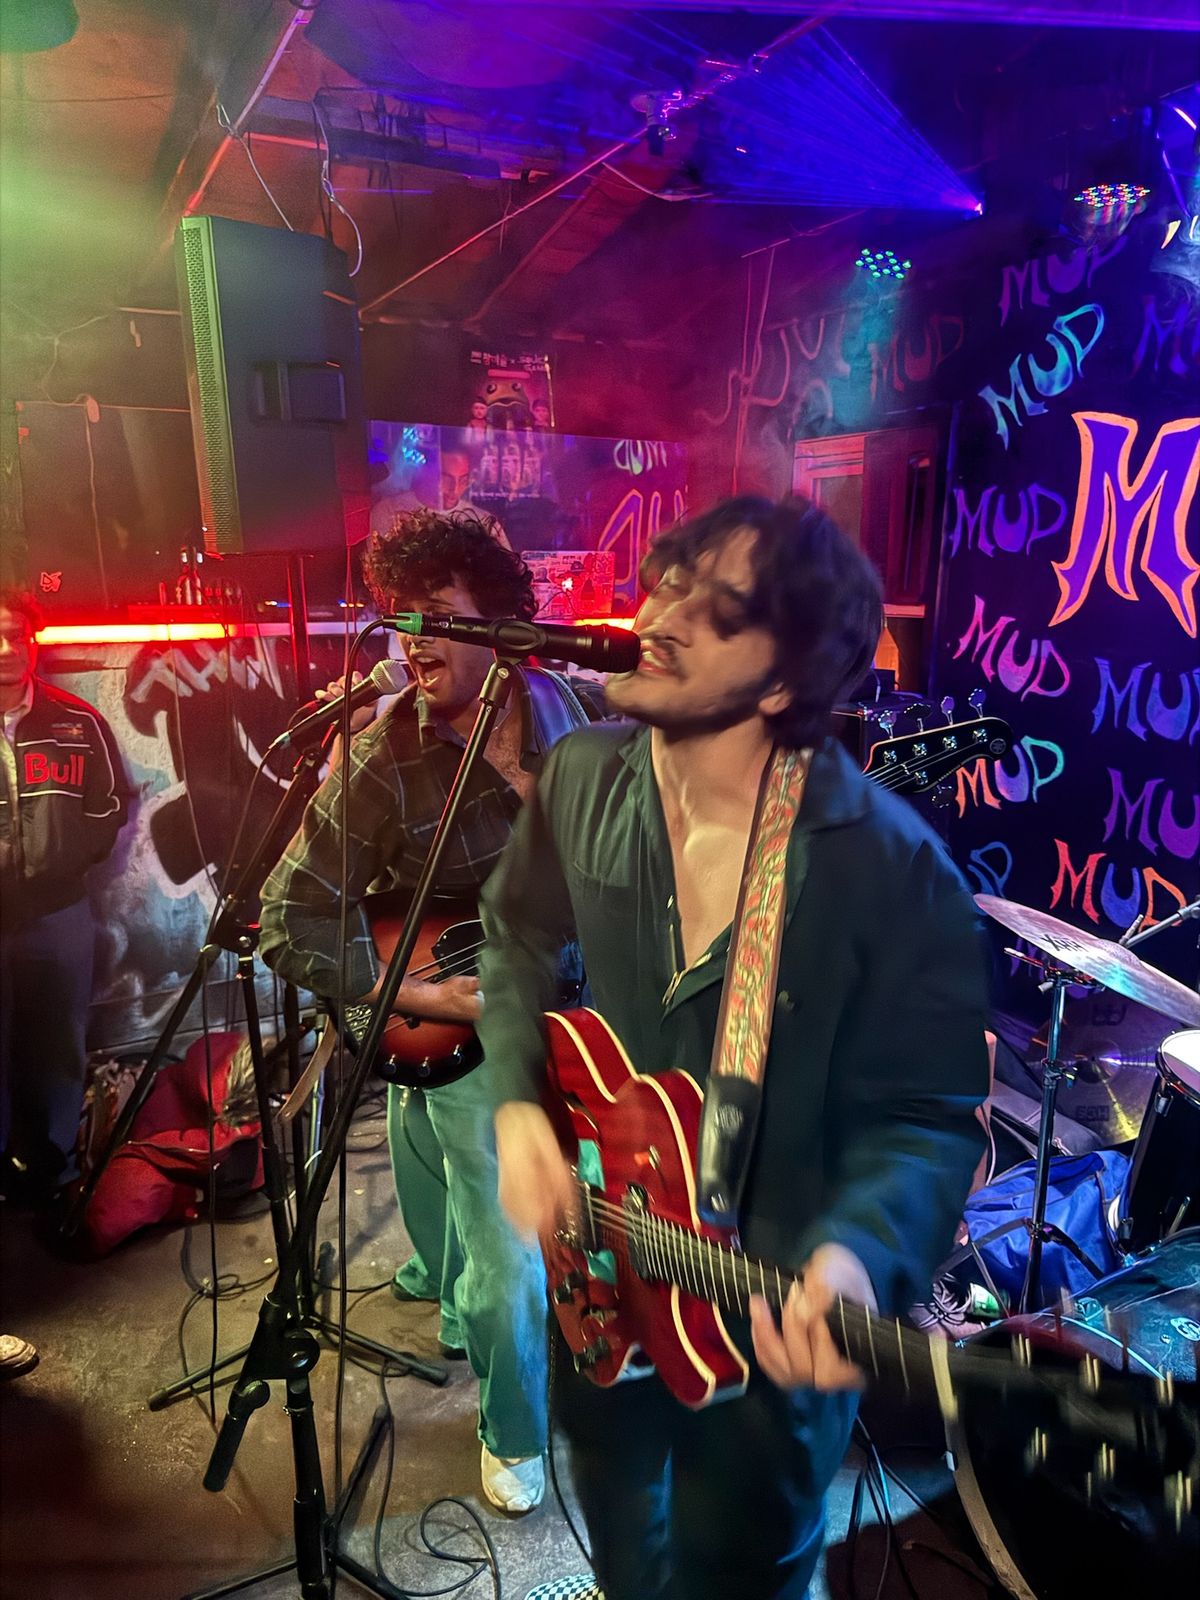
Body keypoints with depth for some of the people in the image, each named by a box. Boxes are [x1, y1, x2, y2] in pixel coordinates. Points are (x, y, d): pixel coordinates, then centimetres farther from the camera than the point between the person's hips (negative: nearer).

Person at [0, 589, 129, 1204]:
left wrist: (62, 859, -3)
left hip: (60, 915, 1)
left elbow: (110, 810, 9)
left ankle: (50, 1170, 29)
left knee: (56, 1051, 13)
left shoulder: (79, 724, 1)